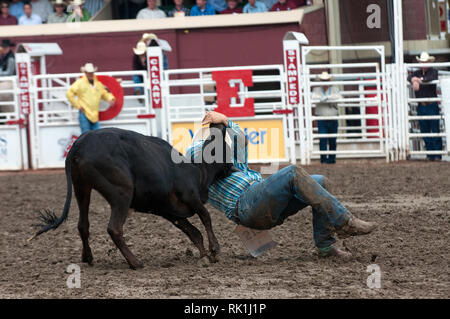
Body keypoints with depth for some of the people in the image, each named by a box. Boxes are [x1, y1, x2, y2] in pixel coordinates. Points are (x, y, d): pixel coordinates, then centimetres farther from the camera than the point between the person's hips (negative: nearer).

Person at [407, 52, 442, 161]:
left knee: (435, 130, -4)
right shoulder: (417, 73, 13)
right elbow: (410, 77, -6)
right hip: (421, 107, 4)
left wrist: (419, 79, -16)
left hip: (432, 106, -4)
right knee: (424, 131, 5)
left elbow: (431, 78, -20)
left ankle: (437, 154, -1)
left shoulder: (433, 71, 1)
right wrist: (414, 81, -26)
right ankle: (430, 153, 11)